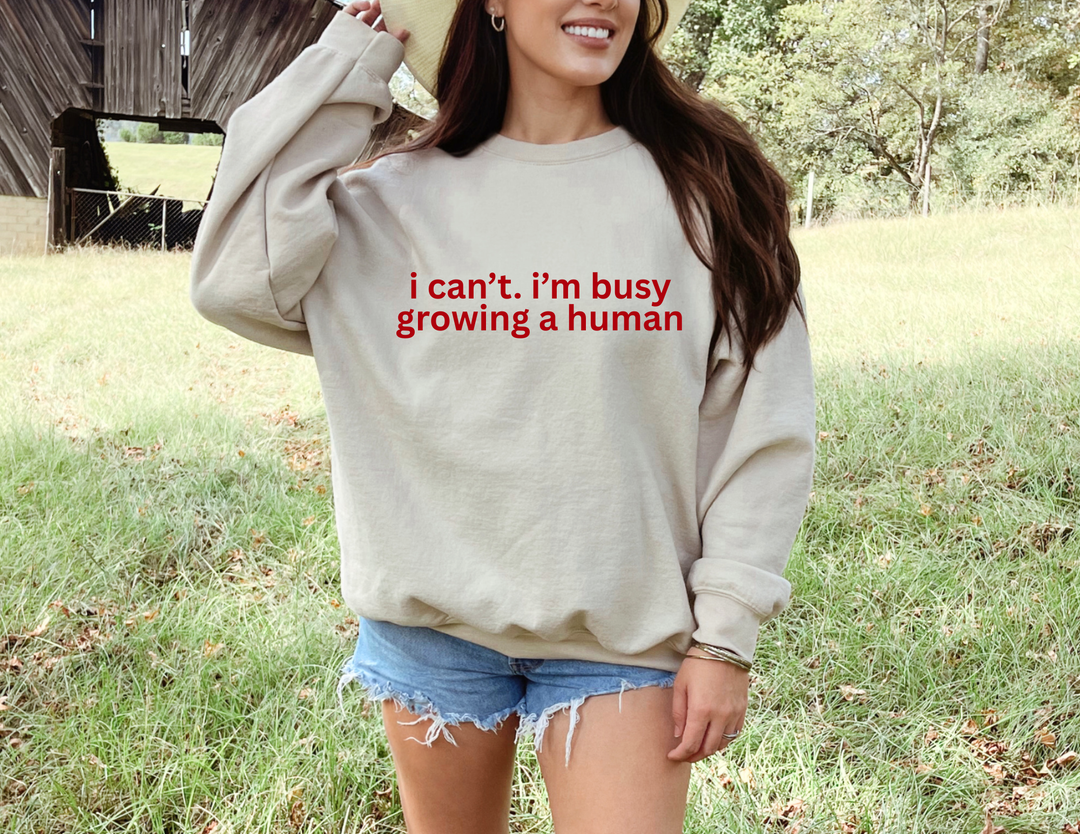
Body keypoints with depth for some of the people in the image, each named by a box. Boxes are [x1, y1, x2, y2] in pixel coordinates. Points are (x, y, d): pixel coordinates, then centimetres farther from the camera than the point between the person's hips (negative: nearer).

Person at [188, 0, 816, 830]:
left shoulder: (705, 189, -4)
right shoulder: (397, 201, 0)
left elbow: (761, 423, -3)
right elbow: (238, 278, -13)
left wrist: (725, 635, -6)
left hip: (623, 632, -1)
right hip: (435, 620, 2)